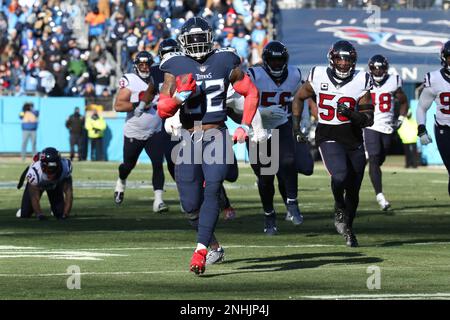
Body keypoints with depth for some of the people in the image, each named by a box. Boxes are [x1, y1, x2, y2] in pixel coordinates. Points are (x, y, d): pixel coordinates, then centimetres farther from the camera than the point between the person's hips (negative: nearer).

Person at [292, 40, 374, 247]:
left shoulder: (361, 82, -4)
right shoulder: (319, 77, -4)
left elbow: (368, 120, -5)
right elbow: (299, 97, 15)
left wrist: (351, 114, -23)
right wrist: (296, 124, 8)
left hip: (353, 138, 2)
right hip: (328, 137, -2)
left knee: (353, 189, 9)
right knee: (340, 175, -28)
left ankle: (348, 229, 31)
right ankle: (339, 207, 2)